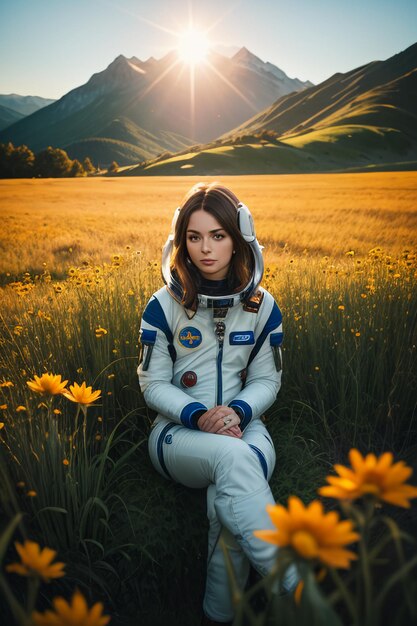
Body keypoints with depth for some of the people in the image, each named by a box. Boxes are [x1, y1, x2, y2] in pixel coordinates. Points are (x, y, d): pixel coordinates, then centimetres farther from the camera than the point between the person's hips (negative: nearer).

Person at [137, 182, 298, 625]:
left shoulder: (262, 306, 1)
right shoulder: (164, 305, -6)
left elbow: (267, 380, 5)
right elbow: (153, 384, -3)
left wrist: (237, 411, -18)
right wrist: (199, 416, -20)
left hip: (243, 424, 2)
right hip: (179, 430, -1)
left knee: (225, 499, -33)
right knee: (231, 456, -37)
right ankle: (298, 586, -30)